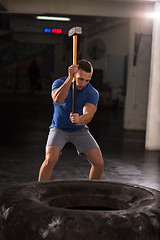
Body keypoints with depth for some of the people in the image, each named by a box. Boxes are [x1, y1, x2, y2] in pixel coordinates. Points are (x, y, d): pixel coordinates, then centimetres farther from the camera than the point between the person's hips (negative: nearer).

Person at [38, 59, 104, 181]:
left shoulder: (93, 93, -17)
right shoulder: (59, 83, -18)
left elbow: (88, 115, -33)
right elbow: (57, 100, -41)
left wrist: (79, 120, -56)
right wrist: (70, 78, -50)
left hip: (80, 130, 2)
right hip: (59, 129, -2)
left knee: (99, 163, -7)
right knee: (50, 159, -26)